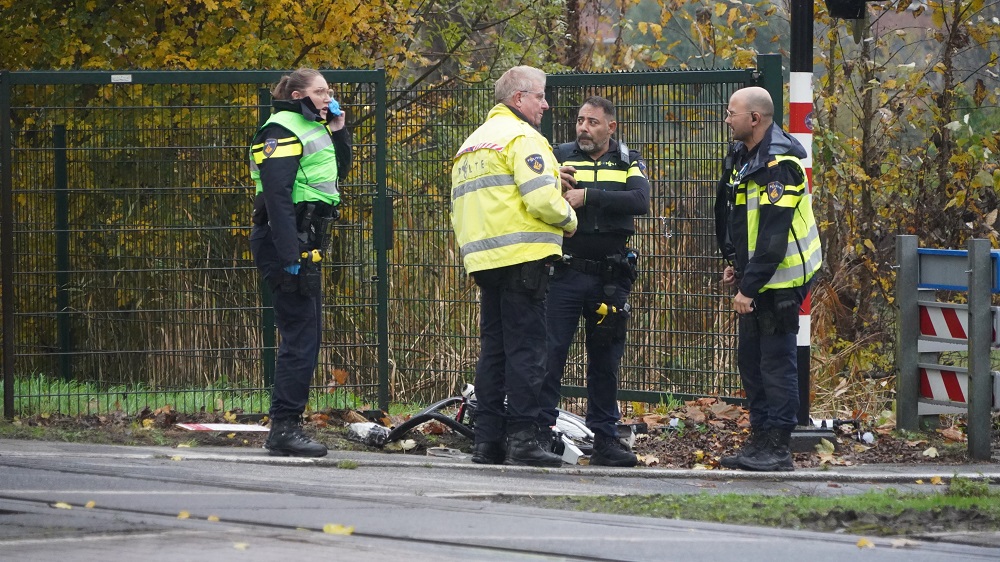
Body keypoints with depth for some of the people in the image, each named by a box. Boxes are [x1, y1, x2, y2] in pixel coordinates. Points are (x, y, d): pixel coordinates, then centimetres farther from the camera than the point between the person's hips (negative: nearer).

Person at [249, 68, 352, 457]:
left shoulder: (312, 129, 19)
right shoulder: (282, 130, -11)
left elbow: (339, 172, 29)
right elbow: (277, 196, -19)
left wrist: (338, 132, 14)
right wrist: (289, 257, -25)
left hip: (304, 245, 10)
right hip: (285, 244, -10)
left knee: (305, 336, 11)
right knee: (300, 336, -11)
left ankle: (285, 427, 15)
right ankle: (284, 429, -11)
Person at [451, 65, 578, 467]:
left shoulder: (471, 144, 23)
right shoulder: (522, 137, -7)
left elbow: (459, 210, 23)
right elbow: (542, 199, -17)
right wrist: (569, 219, 0)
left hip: (482, 260, 9)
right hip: (523, 256, -9)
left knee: (493, 349, 11)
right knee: (525, 348, -8)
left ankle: (487, 440, 9)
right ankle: (521, 439, -12)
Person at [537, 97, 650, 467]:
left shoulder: (628, 162, 7)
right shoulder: (559, 156, 7)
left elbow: (640, 201, -12)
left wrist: (588, 196, -20)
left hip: (610, 279, 1)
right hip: (564, 273, -1)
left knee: (606, 358, 7)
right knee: (549, 351, -7)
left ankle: (604, 437, 14)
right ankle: (539, 432, -4)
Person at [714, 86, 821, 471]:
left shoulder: (778, 165, -21)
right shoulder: (744, 156, 11)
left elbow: (773, 236, -25)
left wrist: (749, 287, -24)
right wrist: (734, 263, 16)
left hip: (779, 280, -10)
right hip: (755, 278, 10)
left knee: (776, 361, -6)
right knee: (750, 359, 13)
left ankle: (777, 448, -3)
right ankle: (759, 440, 19)